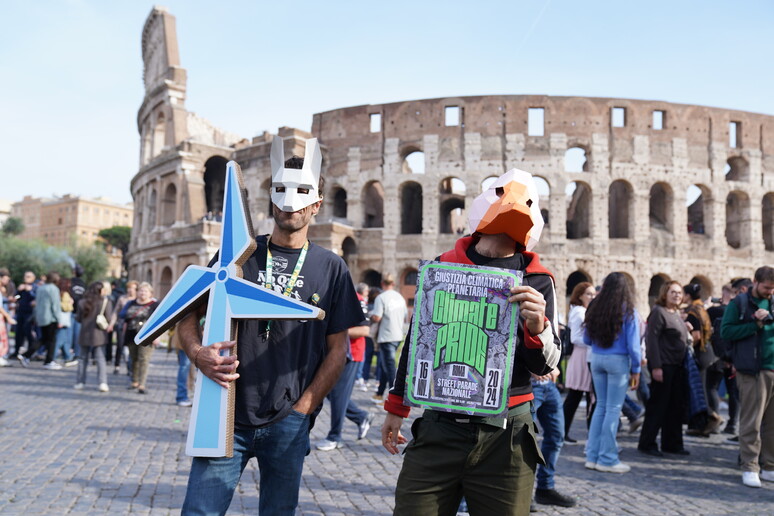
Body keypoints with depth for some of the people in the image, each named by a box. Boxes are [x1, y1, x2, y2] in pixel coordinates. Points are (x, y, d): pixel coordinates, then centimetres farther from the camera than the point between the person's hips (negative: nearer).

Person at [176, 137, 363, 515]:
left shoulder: (331, 268, 3)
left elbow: (337, 349, 4)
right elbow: (188, 316, 7)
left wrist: (302, 410, -4)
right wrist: (197, 352, -14)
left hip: (289, 424, 0)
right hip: (228, 416, 0)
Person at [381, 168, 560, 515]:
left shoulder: (538, 282, 3)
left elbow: (545, 366, 2)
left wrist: (538, 328, -20)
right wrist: (396, 408, 20)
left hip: (505, 438, -1)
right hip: (437, 430, 1)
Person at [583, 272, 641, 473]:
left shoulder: (595, 308, 3)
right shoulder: (628, 311, -8)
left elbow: (587, 340, 9)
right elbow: (633, 344, -8)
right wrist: (636, 369, 0)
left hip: (596, 359, 4)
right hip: (618, 361, -4)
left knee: (601, 406, 15)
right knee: (613, 409, 3)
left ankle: (592, 456, 18)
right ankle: (607, 459, 7)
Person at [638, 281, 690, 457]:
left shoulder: (677, 314, 16)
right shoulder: (658, 312, -10)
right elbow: (651, 339, -16)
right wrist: (655, 366, -21)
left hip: (677, 366, 9)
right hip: (663, 366, -9)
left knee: (675, 406, 11)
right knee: (658, 405, -3)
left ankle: (672, 443, 20)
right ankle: (647, 443, 6)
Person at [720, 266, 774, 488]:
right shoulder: (739, 303, 1)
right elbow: (726, 331, -7)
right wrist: (755, 325, -12)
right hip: (752, 371, -5)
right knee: (751, 423, -3)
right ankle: (750, 468, 3)